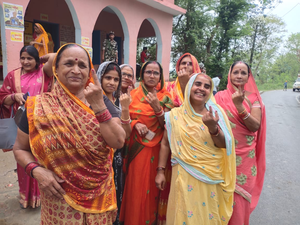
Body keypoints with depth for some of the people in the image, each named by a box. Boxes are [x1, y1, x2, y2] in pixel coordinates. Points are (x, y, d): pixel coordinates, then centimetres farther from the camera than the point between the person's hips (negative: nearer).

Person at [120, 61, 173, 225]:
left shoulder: (165, 97, 1)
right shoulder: (134, 94, 3)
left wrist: (157, 107, -21)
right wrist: (135, 124, -15)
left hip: (155, 149, 0)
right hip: (135, 148, 1)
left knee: (151, 187, 9)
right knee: (135, 187, 6)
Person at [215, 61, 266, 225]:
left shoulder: (253, 98, -1)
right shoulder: (220, 96, -2)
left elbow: (255, 126, -14)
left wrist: (239, 106, -24)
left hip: (245, 156, 1)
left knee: (240, 196, 11)